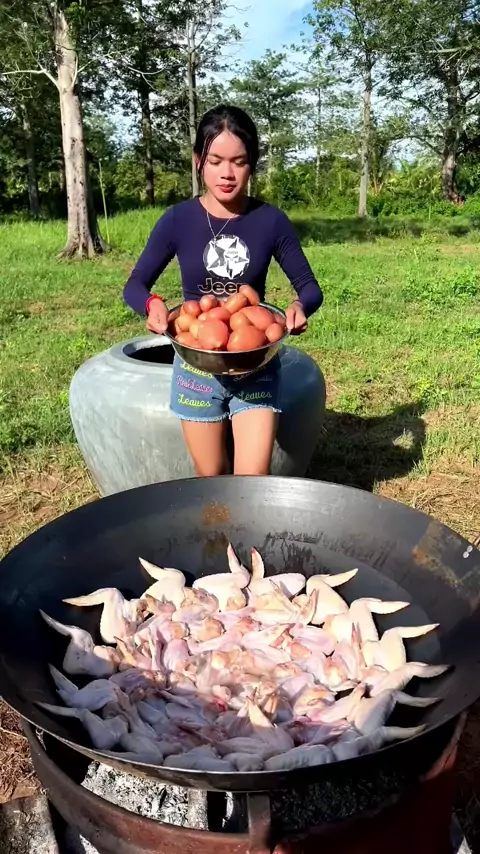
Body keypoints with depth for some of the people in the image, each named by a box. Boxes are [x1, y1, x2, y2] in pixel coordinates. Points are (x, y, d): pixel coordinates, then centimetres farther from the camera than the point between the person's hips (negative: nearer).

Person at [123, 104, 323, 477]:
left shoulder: (271, 221, -5)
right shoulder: (179, 219, -5)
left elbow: (309, 286, 1)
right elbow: (135, 285, -1)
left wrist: (300, 306, -23)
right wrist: (152, 304, -24)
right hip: (197, 365, 1)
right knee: (211, 478, 13)